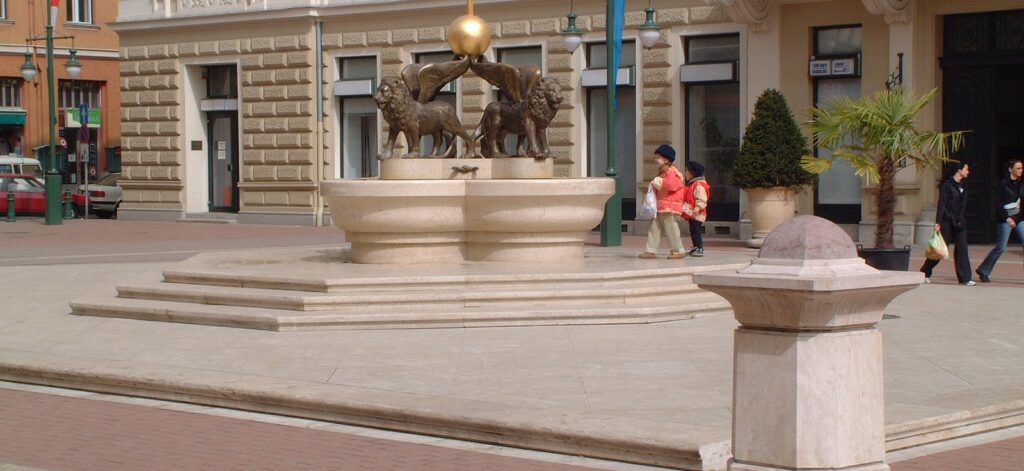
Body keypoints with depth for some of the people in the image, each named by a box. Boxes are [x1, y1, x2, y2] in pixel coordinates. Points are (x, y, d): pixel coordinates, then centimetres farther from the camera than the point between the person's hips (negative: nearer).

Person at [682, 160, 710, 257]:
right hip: (691, 215, 10)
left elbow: (701, 200, -23)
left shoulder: (699, 186, -15)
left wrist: (697, 208, -33)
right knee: (693, 232, 14)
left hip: (696, 215, -10)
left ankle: (700, 249, -10)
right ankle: (696, 247, 22)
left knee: (696, 231, -11)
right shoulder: (691, 184, 17)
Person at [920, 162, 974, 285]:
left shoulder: (962, 186, 13)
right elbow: (941, 204, -14)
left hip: (959, 223, 7)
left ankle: (965, 278, -2)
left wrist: (963, 221, 14)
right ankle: (925, 273, 17)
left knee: (962, 249, -1)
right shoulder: (947, 185, -9)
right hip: (947, 221, -7)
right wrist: (938, 222, -19)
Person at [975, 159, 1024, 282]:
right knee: (1000, 247, -2)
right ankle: (983, 271, 13)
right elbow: (999, 204, -10)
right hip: (1006, 218, -5)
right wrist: (1007, 218, -18)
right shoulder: (1003, 184, -7)